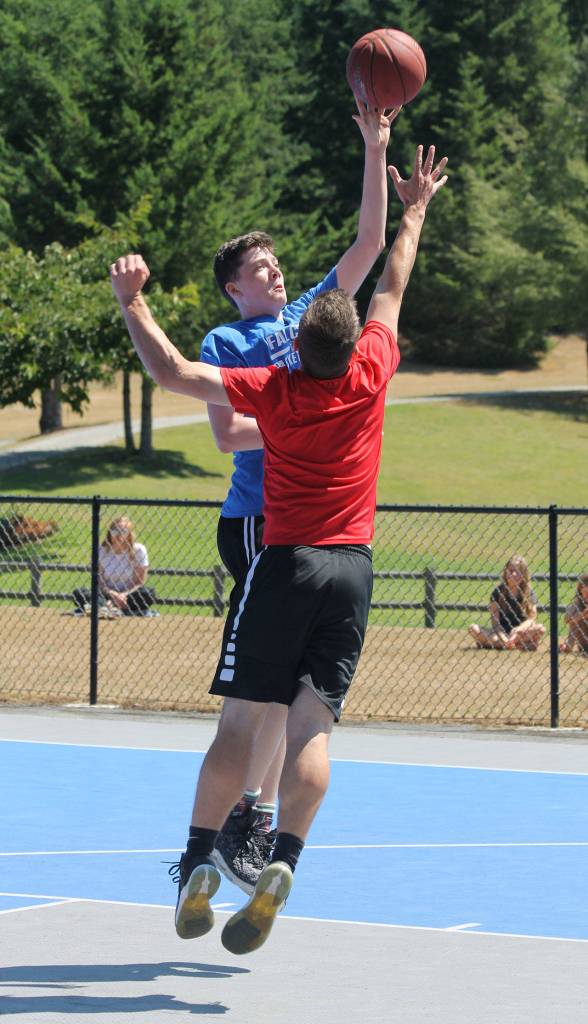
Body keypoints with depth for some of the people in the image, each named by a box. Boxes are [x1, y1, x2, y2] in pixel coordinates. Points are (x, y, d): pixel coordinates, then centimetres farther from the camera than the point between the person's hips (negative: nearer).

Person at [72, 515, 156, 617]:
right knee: (79, 593, -26)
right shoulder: (102, 551, 0)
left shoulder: (138, 550, -3)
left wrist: (124, 595, -21)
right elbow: (98, 582, -3)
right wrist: (112, 594, -21)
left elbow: (139, 582, -4)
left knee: (148, 594, -32)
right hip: (107, 595, 1)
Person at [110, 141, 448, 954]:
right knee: (313, 724, -4)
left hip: (285, 565, -2)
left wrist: (132, 302, 5)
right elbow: (390, 290, 14)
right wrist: (415, 212, 28)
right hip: (352, 567, 2)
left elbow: (172, 373, -7)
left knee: (241, 720, 1)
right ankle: (281, 864, -20)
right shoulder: (370, 375, -2)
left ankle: (199, 865, -1)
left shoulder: (273, 391, -9)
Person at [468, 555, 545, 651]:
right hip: (501, 632, 1)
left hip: (521, 632, -1)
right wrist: (502, 636, -25)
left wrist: (518, 629, -27)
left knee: (540, 629, -30)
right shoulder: (498, 592, 1)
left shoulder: (528, 593, 2)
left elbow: (532, 618, -8)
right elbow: (494, 620, -6)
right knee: (474, 629, -24)